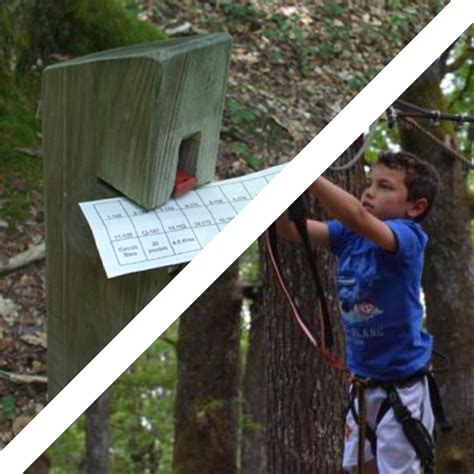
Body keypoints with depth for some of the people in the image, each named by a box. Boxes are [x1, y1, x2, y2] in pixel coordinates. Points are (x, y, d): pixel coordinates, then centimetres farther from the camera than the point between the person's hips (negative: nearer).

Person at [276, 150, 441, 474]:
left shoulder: (408, 237, -20)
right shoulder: (348, 235, 0)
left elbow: (357, 217, -40)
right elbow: (291, 230, -10)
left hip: (402, 387, -7)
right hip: (363, 384, 7)